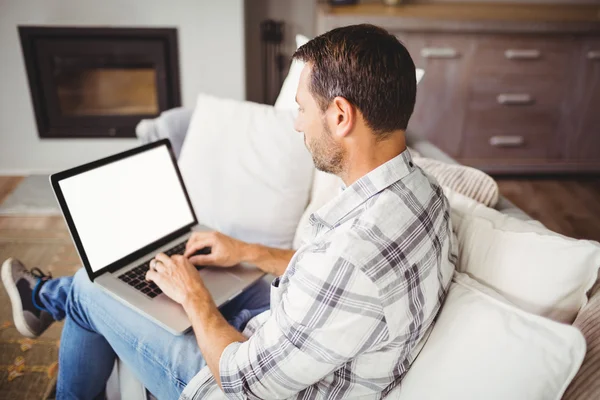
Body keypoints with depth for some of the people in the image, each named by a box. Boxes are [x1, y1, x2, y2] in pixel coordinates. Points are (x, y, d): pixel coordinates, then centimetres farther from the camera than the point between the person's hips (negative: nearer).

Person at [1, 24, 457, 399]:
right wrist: (251, 252, 7)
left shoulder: (354, 252, -40)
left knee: (91, 286, 10)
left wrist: (193, 295, -11)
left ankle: (42, 294, 46)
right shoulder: (424, 189, -10)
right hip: (288, 340, 7)